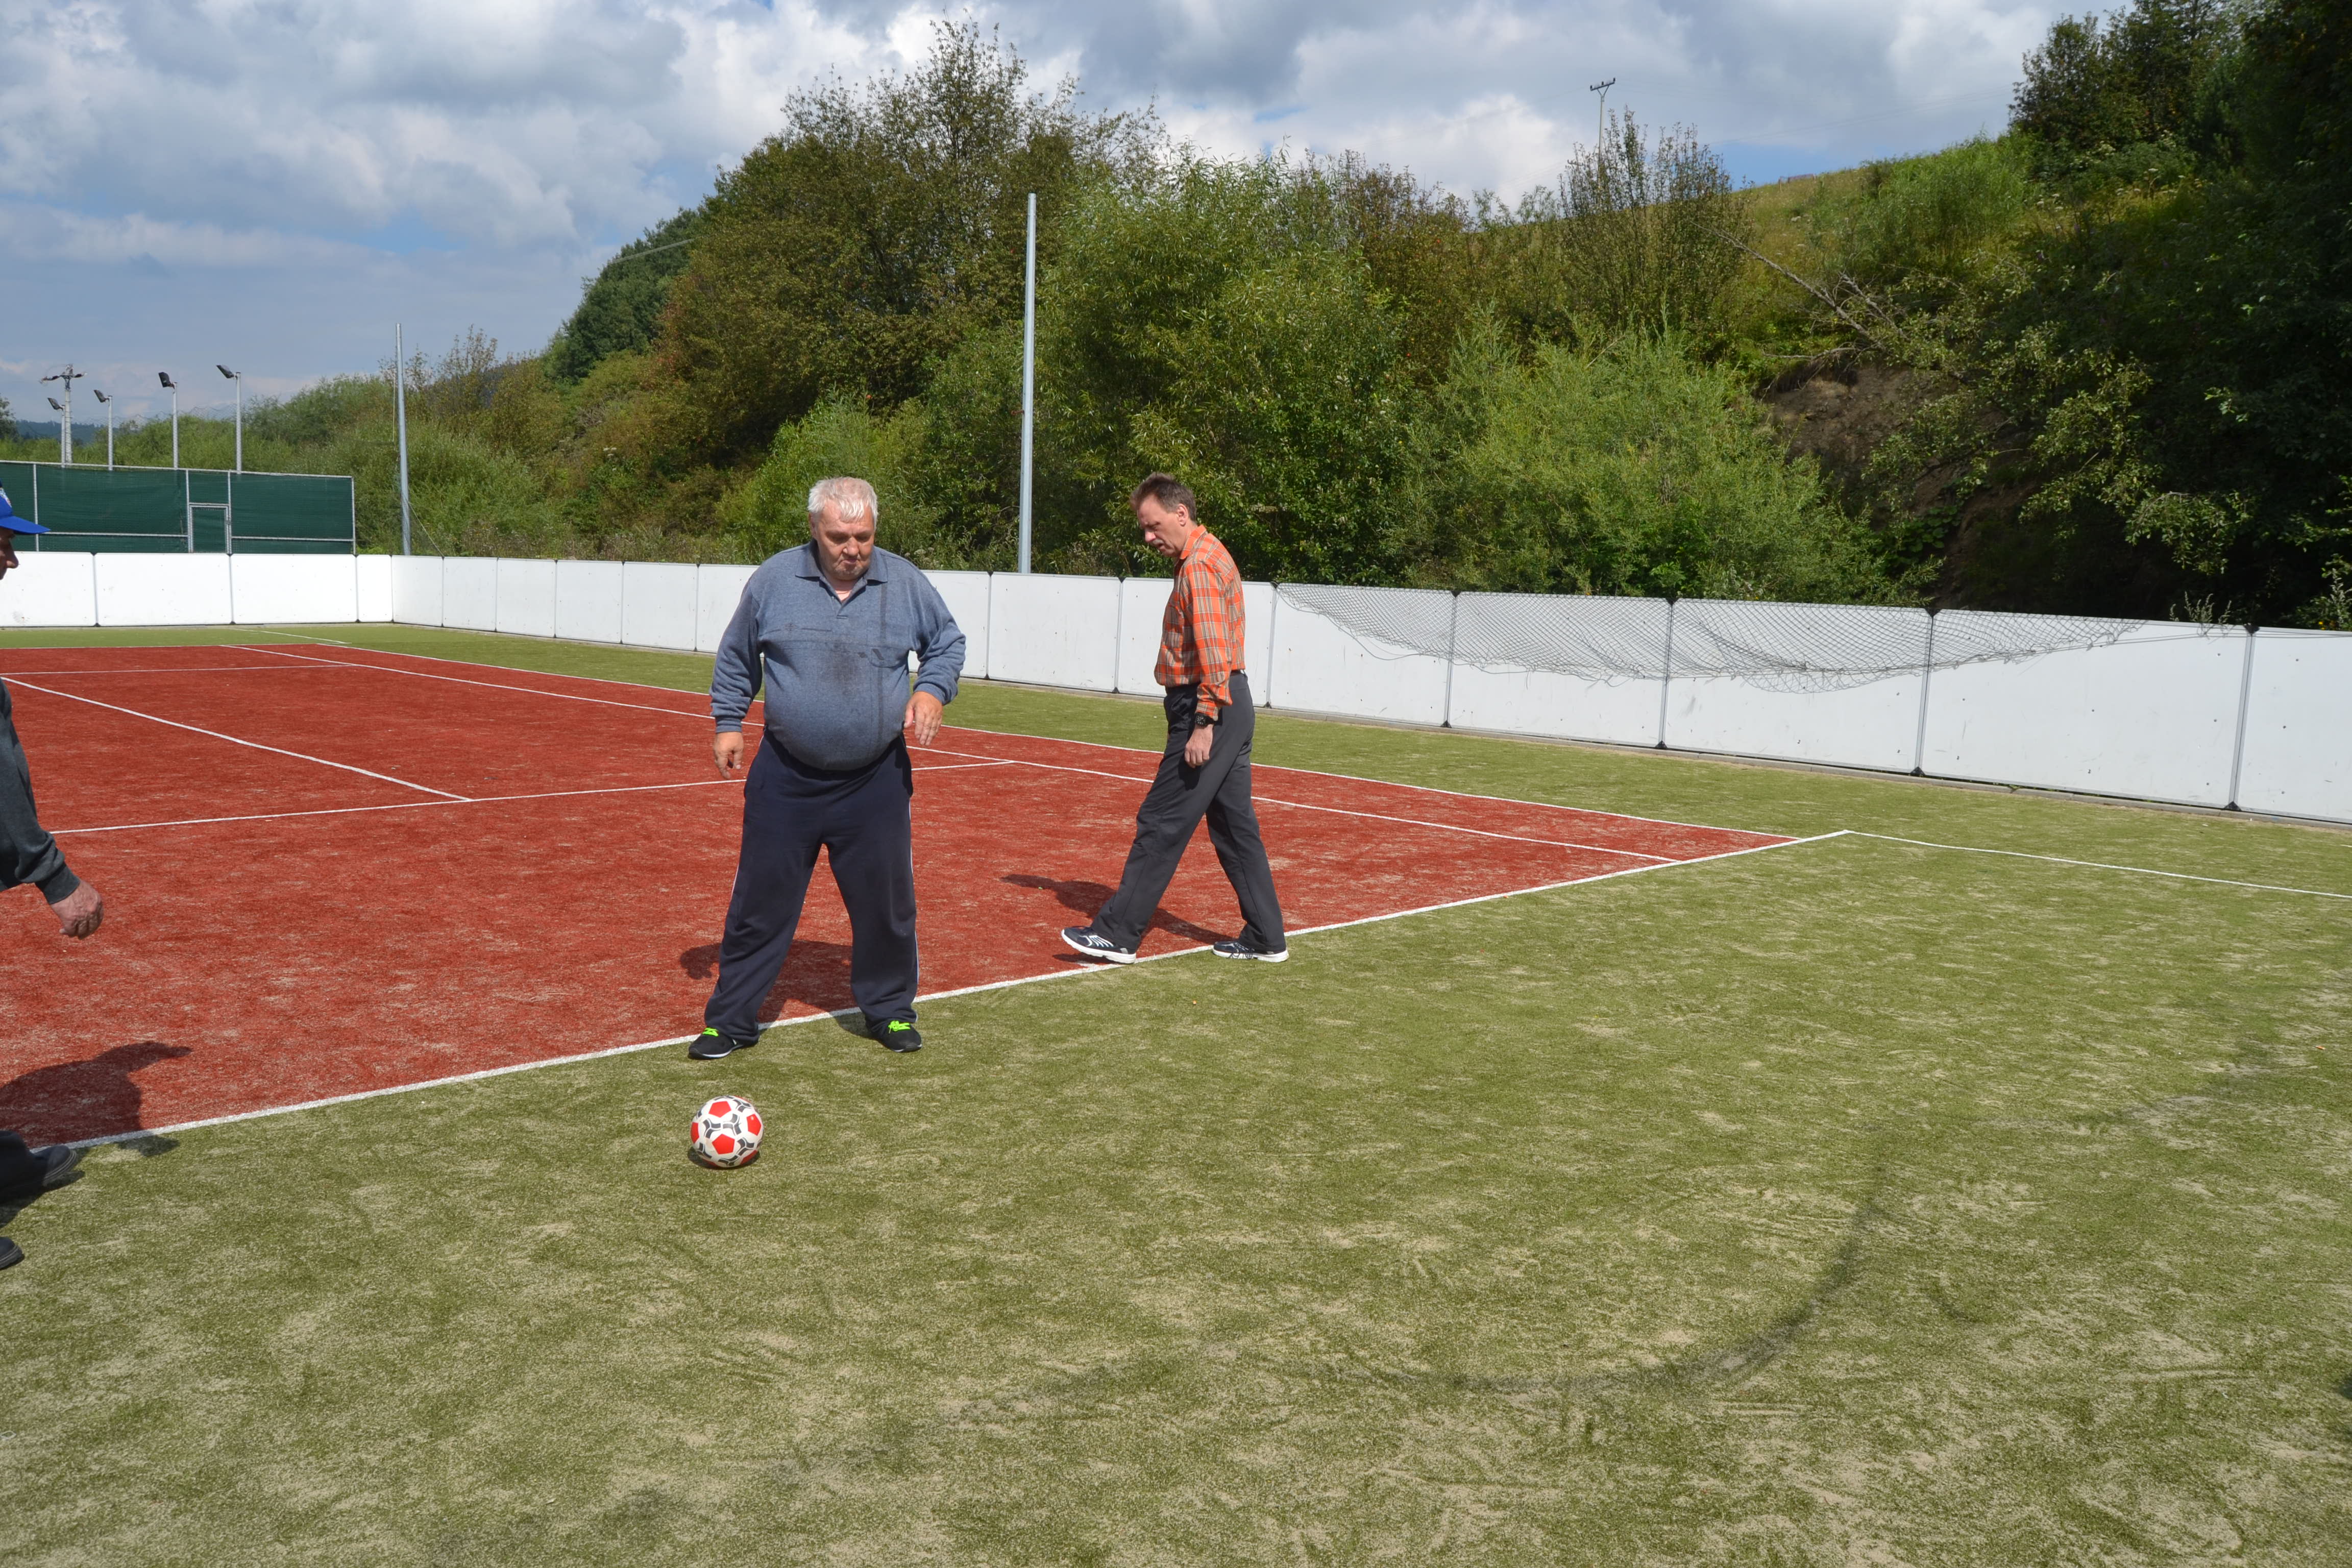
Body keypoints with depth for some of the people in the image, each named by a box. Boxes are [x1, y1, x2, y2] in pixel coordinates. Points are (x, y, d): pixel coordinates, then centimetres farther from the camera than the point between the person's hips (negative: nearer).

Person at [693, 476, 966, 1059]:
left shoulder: (905, 582, 0)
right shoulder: (774, 579, 0)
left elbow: (947, 642, 13)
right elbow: (735, 658, 12)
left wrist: (932, 690, -6)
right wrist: (729, 723, 6)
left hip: (876, 782, 1)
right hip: (785, 778, 0)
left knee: (886, 903, 7)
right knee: (760, 902, 4)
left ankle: (889, 1010, 26)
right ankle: (731, 1019, 17)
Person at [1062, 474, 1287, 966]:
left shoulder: (1199, 565, -14)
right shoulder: (1207, 556, 18)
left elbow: (1213, 651, -21)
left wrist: (1204, 723, -23)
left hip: (1207, 708, -10)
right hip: (1229, 707, 10)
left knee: (1160, 825, -6)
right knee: (1235, 826, 12)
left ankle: (1117, 934, 0)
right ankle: (1265, 938, 17)